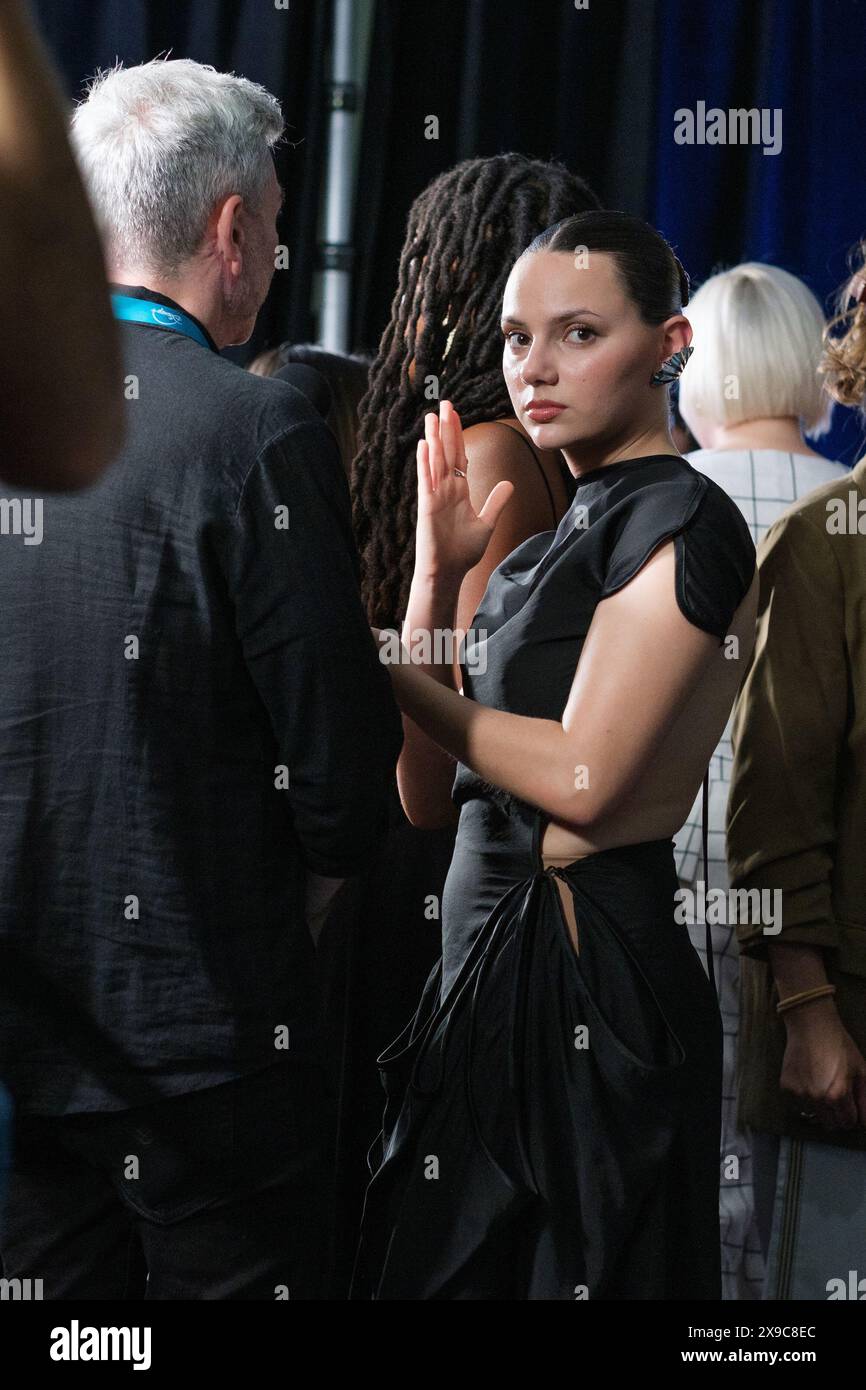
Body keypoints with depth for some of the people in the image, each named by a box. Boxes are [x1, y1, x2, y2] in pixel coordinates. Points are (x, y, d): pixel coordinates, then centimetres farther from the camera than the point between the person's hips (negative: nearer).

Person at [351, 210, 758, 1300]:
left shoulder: (682, 517, -10)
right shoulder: (552, 544, 16)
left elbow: (584, 777, -19)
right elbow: (427, 795, 11)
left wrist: (387, 669, -8)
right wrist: (434, 579, 3)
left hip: (583, 978, -9)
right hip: (490, 966, 9)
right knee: (445, 1272, 15)